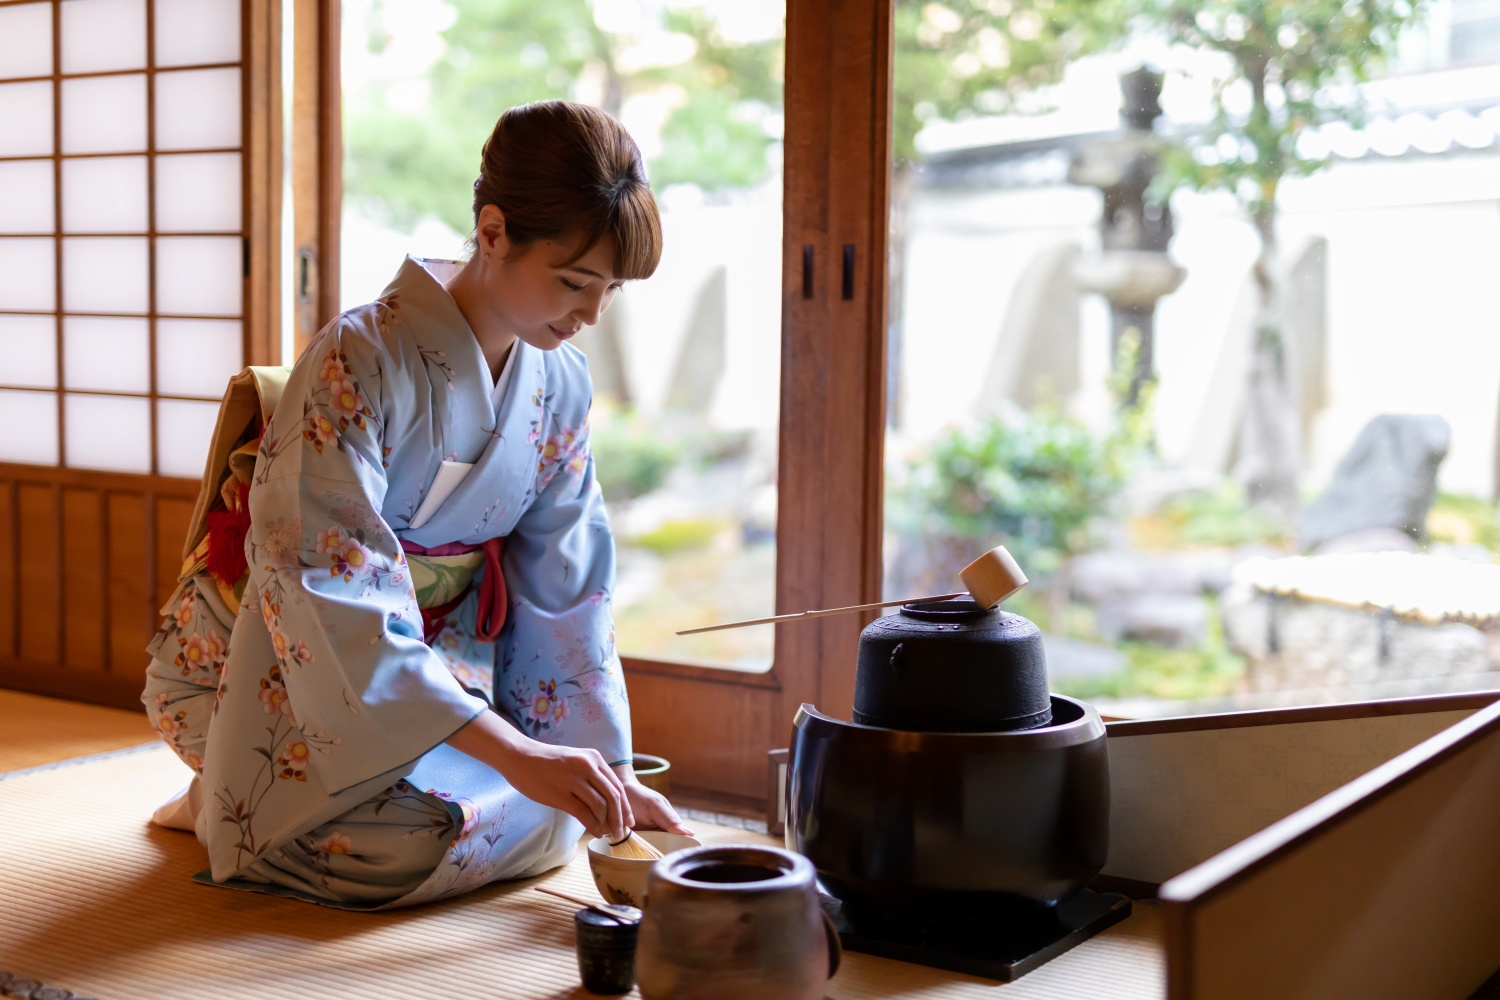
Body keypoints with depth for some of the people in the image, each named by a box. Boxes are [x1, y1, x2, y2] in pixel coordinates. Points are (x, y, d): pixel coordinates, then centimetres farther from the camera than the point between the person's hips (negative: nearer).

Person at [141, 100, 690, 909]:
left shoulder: (559, 383, -6)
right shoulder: (360, 360, -29)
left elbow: (565, 587, -1)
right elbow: (330, 604, -35)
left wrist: (612, 774, -8)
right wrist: (513, 754, -39)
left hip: (434, 650, 8)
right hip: (267, 657, -7)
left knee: (555, 817, -4)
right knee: (413, 839, -26)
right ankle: (230, 804, 6)